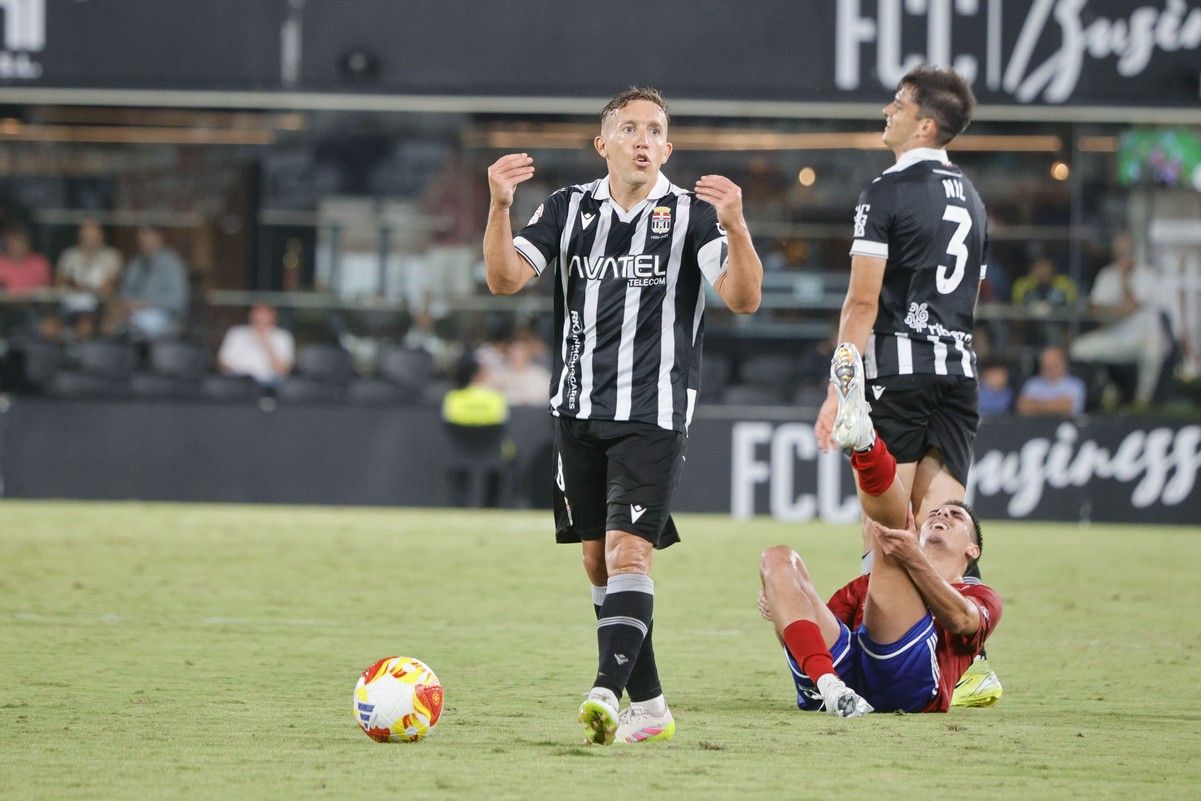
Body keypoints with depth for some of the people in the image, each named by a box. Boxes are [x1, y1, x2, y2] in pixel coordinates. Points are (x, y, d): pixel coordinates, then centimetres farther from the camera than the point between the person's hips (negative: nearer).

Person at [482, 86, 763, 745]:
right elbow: (505, 278, 0)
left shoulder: (692, 214, -1)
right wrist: (499, 207, -16)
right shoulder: (570, 209, 9)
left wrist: (734, 225, -29)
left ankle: (607, 692, -27)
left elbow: (743, 298, -12)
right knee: (598, 562, 7)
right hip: (579, 411, 4)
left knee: (627, 552, -17)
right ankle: (648, 705, 16)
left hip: (653, 413, -4)